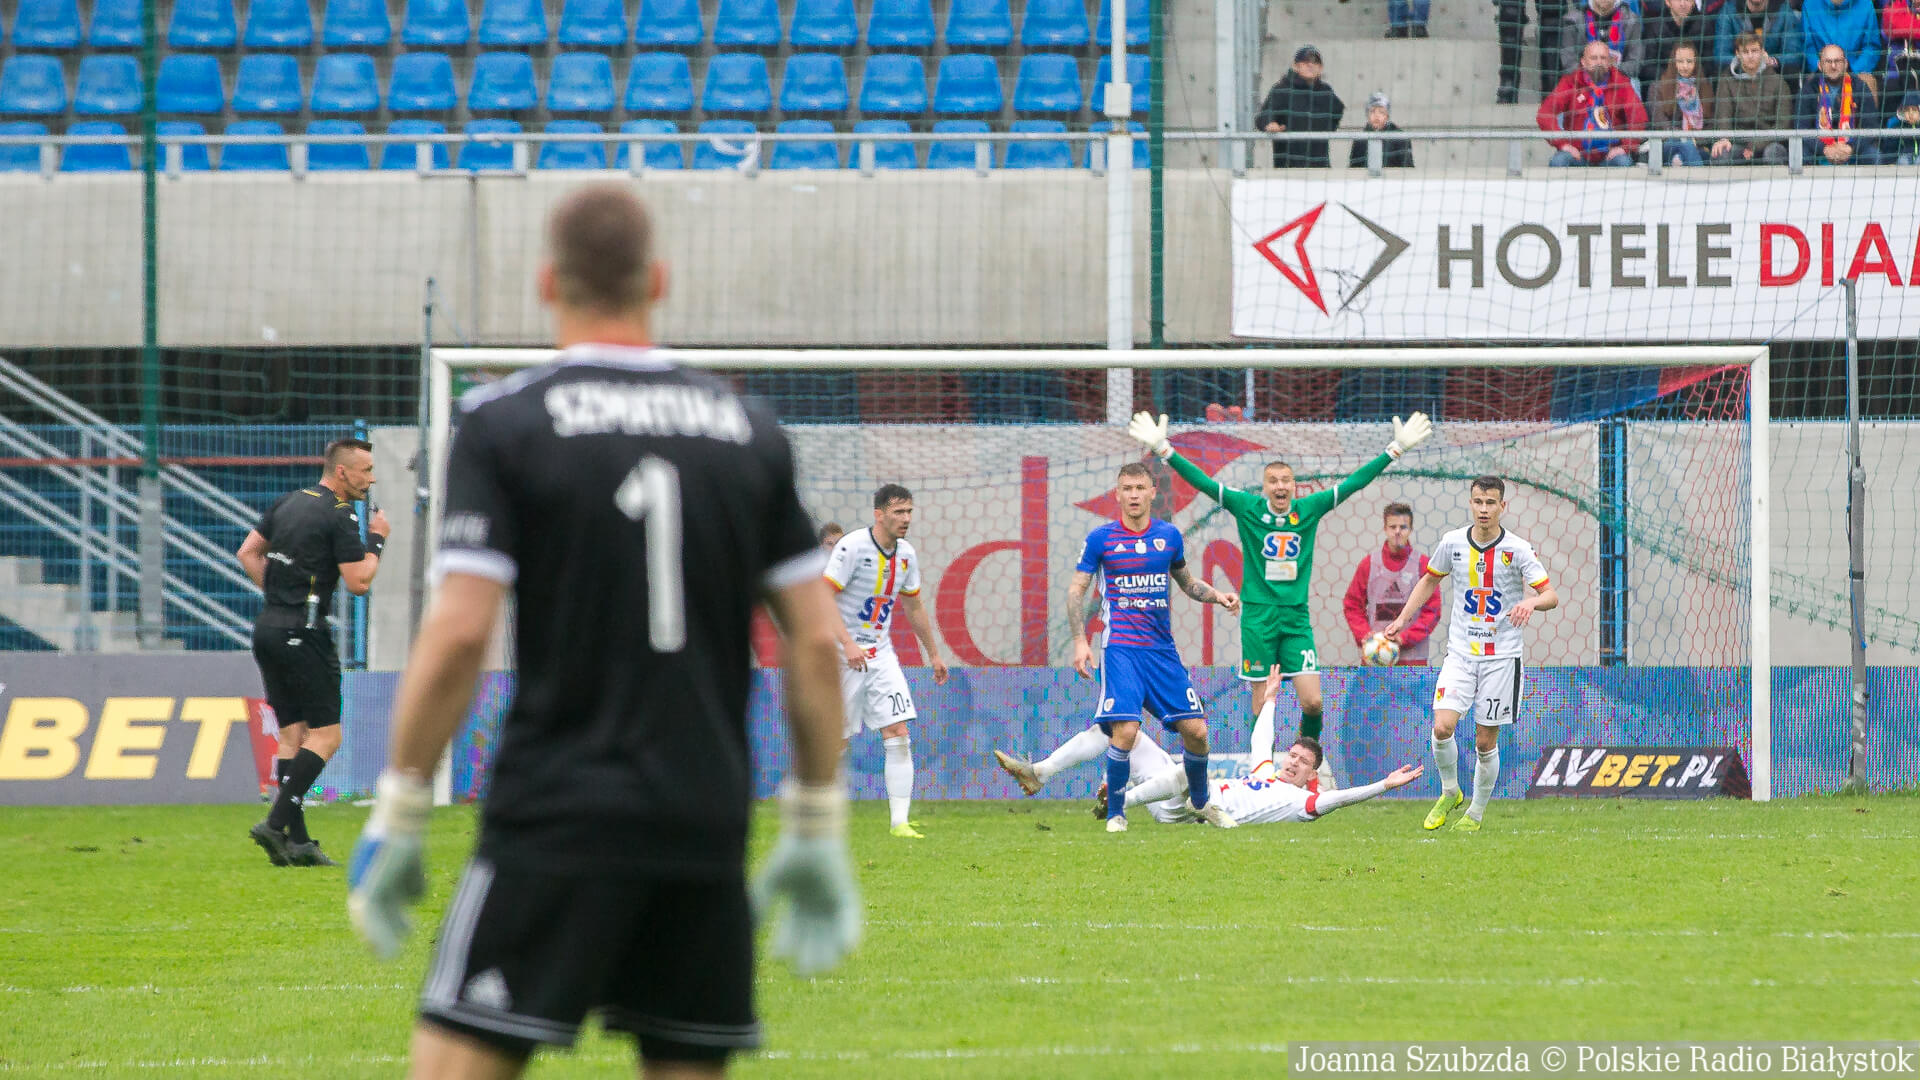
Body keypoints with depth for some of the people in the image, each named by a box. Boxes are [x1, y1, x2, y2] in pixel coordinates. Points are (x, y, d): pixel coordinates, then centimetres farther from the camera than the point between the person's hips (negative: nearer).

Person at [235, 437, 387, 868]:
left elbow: (247, 552, 19)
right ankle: (276, 824, -16)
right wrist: (376, 540, 1)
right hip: (303, 634, -8)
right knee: (325, 736, -5)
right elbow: (359, 582, -13)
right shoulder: (340, 518, -11)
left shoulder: (288, 503, 14)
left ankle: (296, 840, 5)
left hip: (268, 628, 8)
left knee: (292, 735, 9)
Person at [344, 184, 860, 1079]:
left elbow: (458, 635, -10)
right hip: (708, 828, 4)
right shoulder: (748, 432, 9)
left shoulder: (505, 423, -3)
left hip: (557, 817, -4)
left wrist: (396, 820, -3)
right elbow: (816, 643, 8)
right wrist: (816, 834, 14)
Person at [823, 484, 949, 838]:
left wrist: (934, 654, 24)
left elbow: (914, 607, 21)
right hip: (844, 655, -6)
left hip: (881, 654, 6)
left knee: (898, 735, -8)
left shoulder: (906, 554, 6)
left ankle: (900, 821, -10)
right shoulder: (852, 547, -15)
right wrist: (848, 644, -29)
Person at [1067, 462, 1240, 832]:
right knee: (1125, 731, -18)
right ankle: (1116, 813, -1)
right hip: (1120, 648, -3)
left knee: (1195, 729, 0)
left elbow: (1186, 582, 23)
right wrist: (1080, 641, -7)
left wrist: (1217, 595, 5)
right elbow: (1076, 590, 3)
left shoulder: (1169, 536, 8)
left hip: (1162, 649, 3)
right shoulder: (1101, 538, -1)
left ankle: (1200, 802, 25)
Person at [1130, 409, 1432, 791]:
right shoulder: (1247, 508, 0)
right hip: (1258, 615, -2)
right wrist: (1163, 449, -11)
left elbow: (1354, 482, 7)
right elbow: (1202, 482, -4)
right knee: (1263, 705, -1)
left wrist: (1396, 449, 7)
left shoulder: (1309, 509, 5)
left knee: (1312, 701, -6)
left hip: (1296, 616, 2)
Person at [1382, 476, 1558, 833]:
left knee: (1485, 740, 2)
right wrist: (1403, 619, 13)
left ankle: (1476, 813, 21)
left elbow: (1551, 596, -10)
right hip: (1460, 652, 2)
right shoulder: (1453, 543, 1)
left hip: (1502, 656, -2)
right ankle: (1449, 793, 11)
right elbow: (1430, 580, 19)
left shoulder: (1518, 550, -8)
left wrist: (1532, 601, -32)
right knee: (1442, 726, -15)